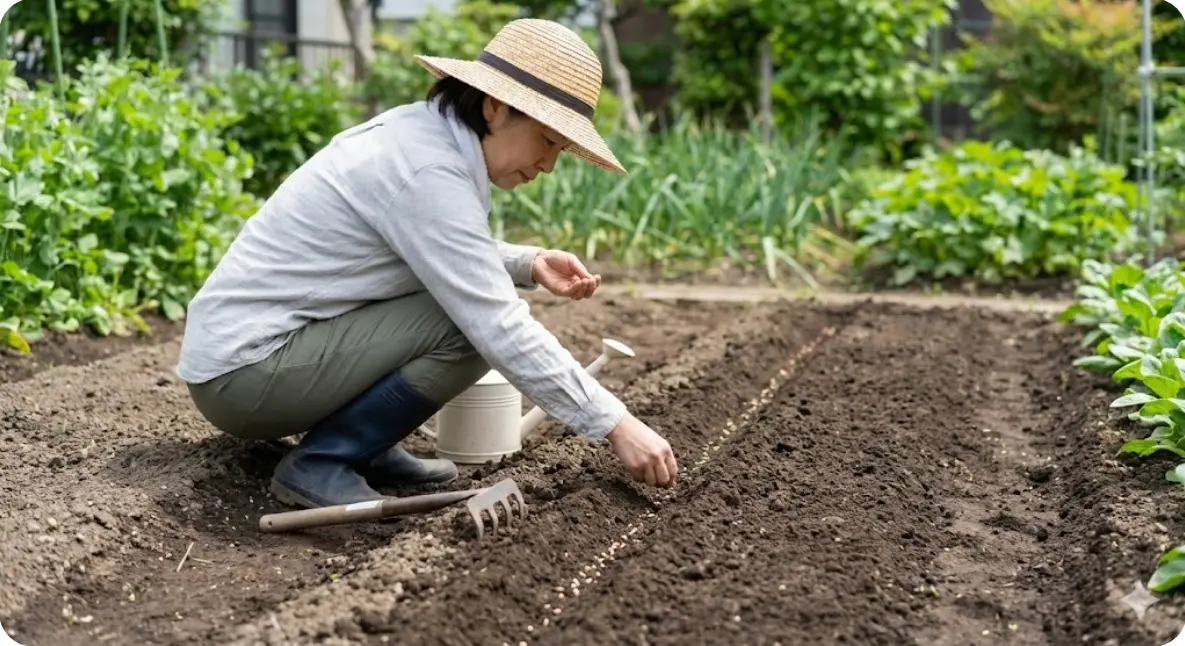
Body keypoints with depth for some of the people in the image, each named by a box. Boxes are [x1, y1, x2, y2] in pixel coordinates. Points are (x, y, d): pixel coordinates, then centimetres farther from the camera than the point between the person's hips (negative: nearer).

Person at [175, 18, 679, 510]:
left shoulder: (421, 132, 5)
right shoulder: (426, 171, -22)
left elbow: (448, 258, 21)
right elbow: (502, 331, -25)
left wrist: (529, 264, 3)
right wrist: (615, 424, -21)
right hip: (244, 368, -9)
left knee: (467, 303, 10)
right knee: (471, 326, -18)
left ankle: (362, 447, 10)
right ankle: (319, 464, -9)